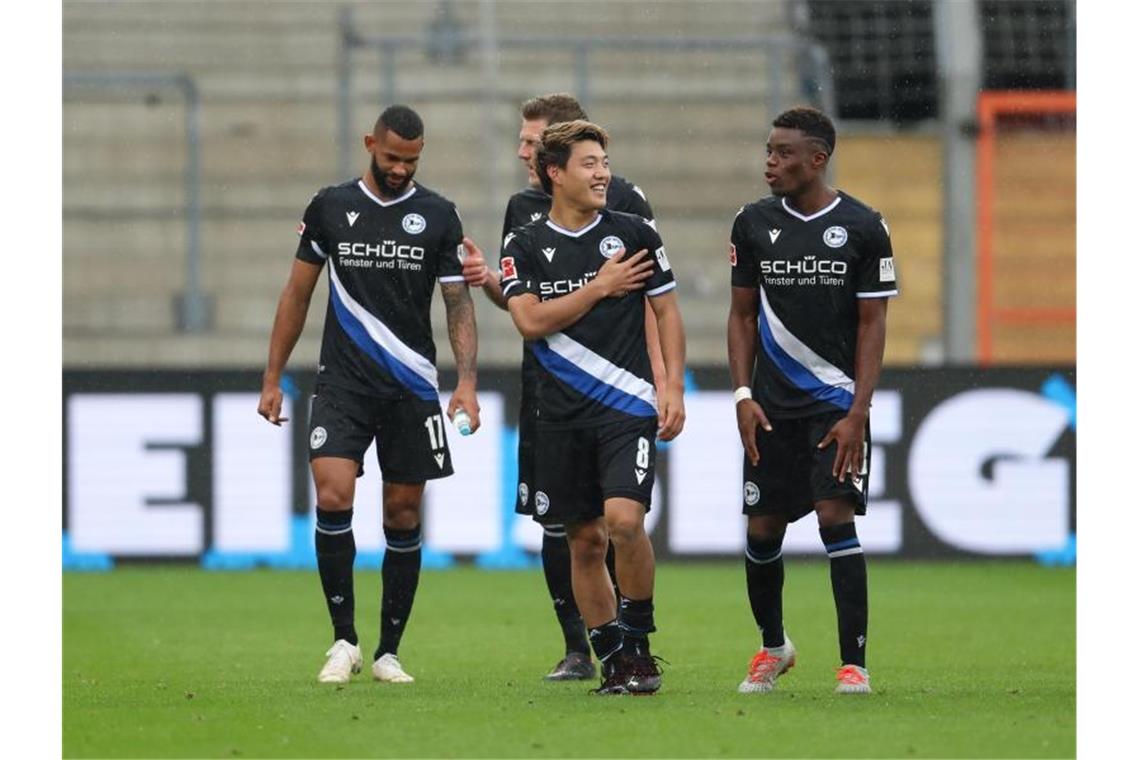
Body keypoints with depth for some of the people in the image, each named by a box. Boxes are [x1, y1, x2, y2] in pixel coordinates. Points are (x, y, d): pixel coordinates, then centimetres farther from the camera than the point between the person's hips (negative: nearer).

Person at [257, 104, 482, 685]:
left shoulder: (438, 216, 3)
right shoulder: (329, 208, 4)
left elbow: (458, 303, 2)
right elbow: (297, 294, 11)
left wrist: (466, 381, -11)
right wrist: (272, 380, 9)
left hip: (411, 386, 1)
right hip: (342, 382, 0)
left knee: (403, 513, 3)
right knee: (332, 496, -17)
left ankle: (388, 652, 13)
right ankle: (343, 640, -6)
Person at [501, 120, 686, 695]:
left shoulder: (634, 234, 3)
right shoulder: (524, 246, 4)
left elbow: (667, 312, 8)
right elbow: (530, 320, -8)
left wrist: (674, 388, -1)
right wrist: (602, 287, -9)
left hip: (627, 407, -2)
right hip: (562, 413, 2)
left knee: (624, 519, -20)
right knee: (585, 541, 4)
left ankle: (639, 642, -4)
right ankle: (612, 659, 15)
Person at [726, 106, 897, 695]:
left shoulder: (863, 227, -4)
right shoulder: (754, 224, 4)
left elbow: (872, 325, -3)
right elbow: (743, 315, 10)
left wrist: (858, 412, -11)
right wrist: (743, 394, -1)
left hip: (836, 402, -3)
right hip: (772, 405, 3)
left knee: (836, 515, -15)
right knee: (763, 529, 5)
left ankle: (854, 662, -11)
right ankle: (772, 646, 29)